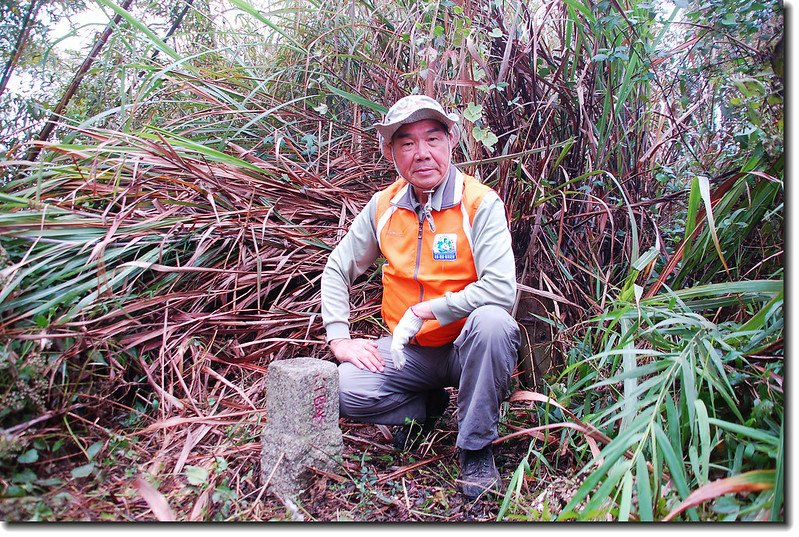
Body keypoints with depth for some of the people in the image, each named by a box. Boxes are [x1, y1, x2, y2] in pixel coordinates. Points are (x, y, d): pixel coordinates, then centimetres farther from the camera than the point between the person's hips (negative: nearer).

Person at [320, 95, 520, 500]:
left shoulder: (480, 203, -14)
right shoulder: (383, 206, -1)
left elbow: (501, 288, -26)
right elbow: (338, 269, 8)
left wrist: (421, 312, -23)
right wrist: (339, 338, -3)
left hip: (467, 345, -3)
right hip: (409, 350, 4)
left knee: (491, 321, -36)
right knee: (343, 389, -19)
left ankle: (476, 447, -13)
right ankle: (426, 406, 13)